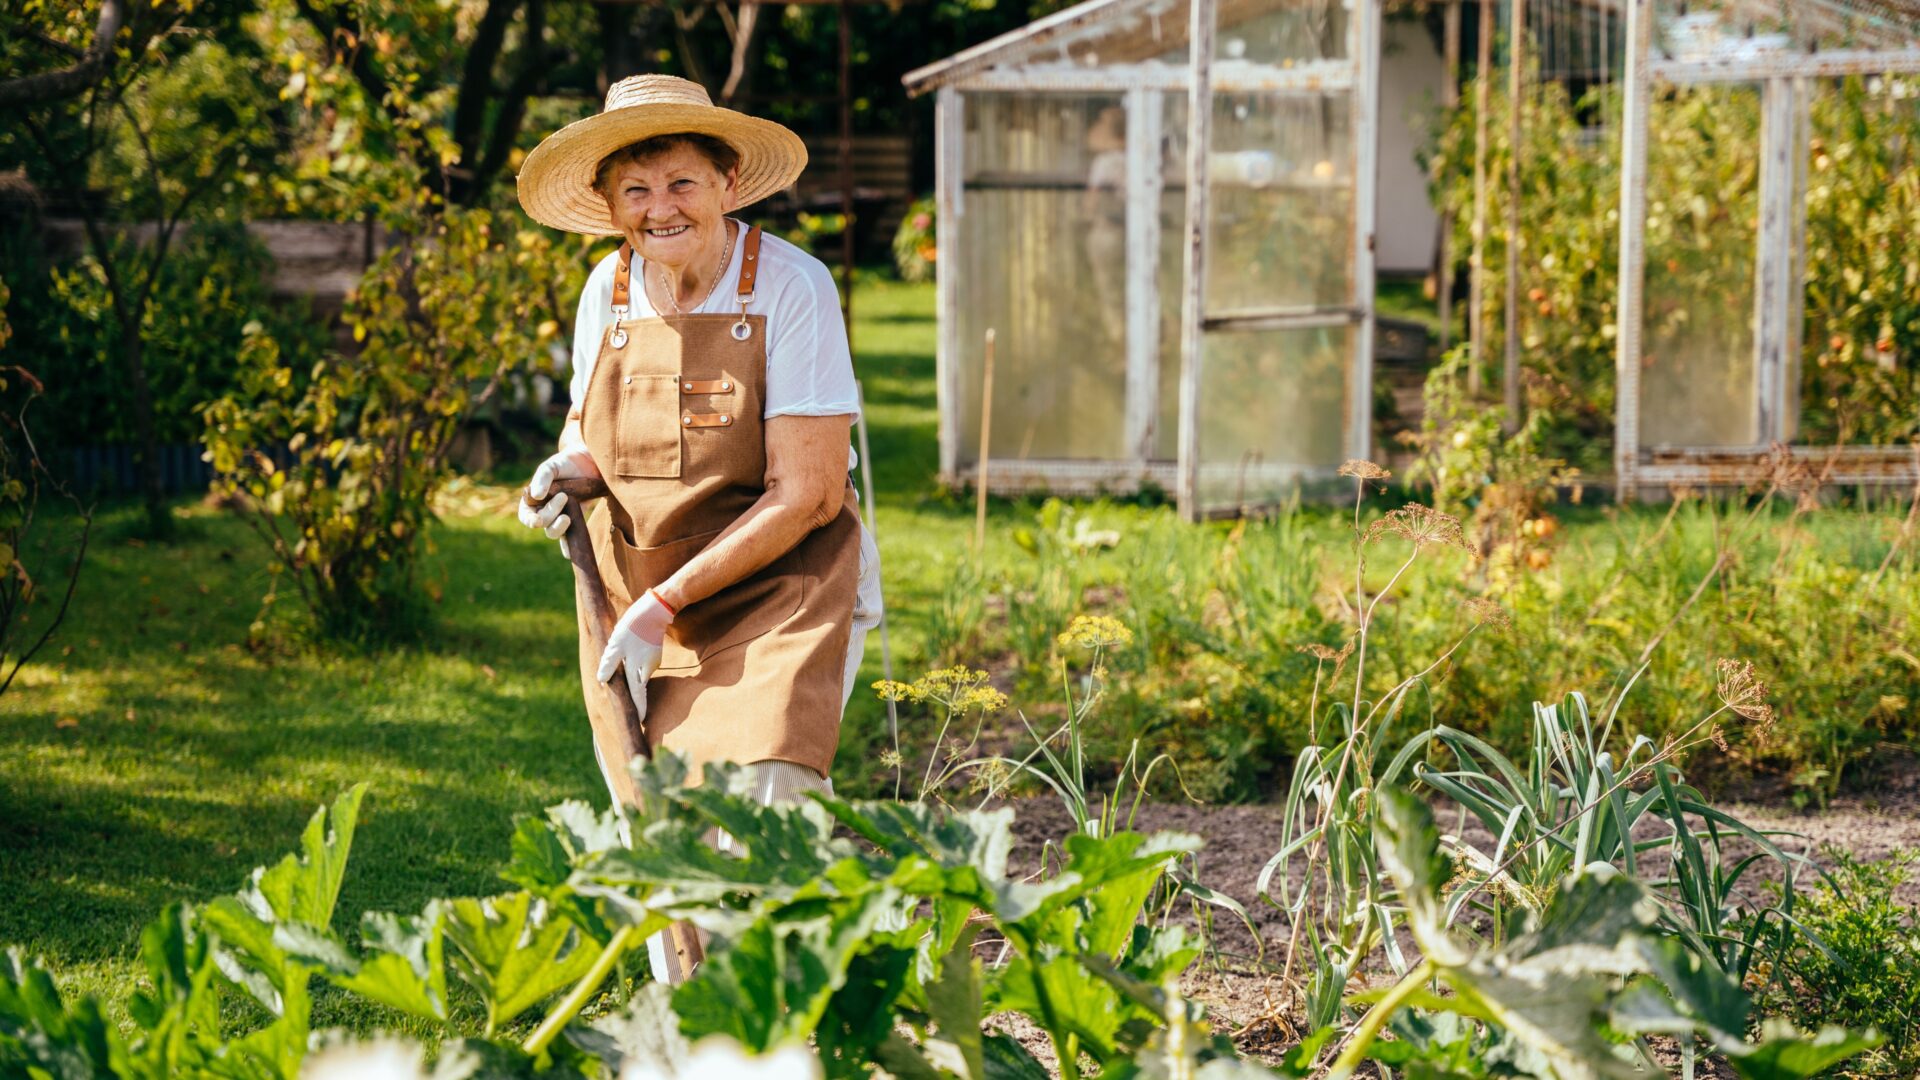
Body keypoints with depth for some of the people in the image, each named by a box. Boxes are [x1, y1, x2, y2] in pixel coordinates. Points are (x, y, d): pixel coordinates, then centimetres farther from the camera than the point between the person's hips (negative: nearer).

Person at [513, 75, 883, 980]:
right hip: (640, 609, 5)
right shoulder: (609, 292, 3)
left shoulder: (790, 286, -13)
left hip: (779, 596, -5)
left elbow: (807, 494, -16)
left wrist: (667, 603, -17)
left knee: (758, 810, -24)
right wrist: (567, 467, -4)